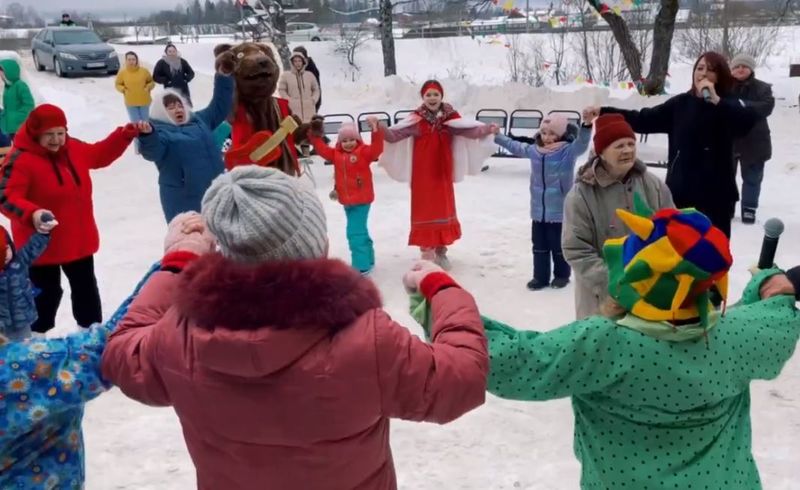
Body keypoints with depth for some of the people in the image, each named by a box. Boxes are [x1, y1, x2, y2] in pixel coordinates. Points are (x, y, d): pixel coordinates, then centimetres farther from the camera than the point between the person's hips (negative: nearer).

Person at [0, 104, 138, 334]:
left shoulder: (74, 148, 0)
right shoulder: (20, 160, -22)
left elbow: (101, 154, 18)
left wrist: (125, 134, 9)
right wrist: (32, 213, -48)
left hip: (79, 240, 7)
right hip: (42, 245, -7)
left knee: (86, 289, 22)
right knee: (47, 294, 6)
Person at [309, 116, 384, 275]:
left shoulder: (363, 152, -9)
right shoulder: (336, 154, 7)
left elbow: (376, 148, -24)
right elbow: (323, 150, 13)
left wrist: (376, 130, -34)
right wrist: (316, 136, 3)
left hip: (361, 200, -7)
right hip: (346, 200, 8)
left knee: (355, 232, -14)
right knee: (359, 231, 20)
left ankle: (361, 265, -9)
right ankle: (368, 259, 35)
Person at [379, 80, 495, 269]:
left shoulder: (450, 117, -2)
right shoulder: (416, 119, -8)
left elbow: (469, 130, -13)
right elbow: (395, 135, -15)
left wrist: (487, 129, -30)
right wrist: (380, 129, -34)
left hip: (443, 173, 3)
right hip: (422, 174, -3)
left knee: (444, 209, 12)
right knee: (425, 210, 1)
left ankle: (441, 251, 28)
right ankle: (427, 252, 10)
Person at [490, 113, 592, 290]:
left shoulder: (568, 150, -11)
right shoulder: (534, 150, 6)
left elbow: (581, 144, -30)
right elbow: (516, 147, 23)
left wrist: (586, 125, -47)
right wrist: (498, 136, 27)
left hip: (560, 210, -5)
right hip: (538, 210, 5)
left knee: (558, 245, 8)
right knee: (539, 245, 12)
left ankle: (562, 275, 26)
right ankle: (540, 277, 22)